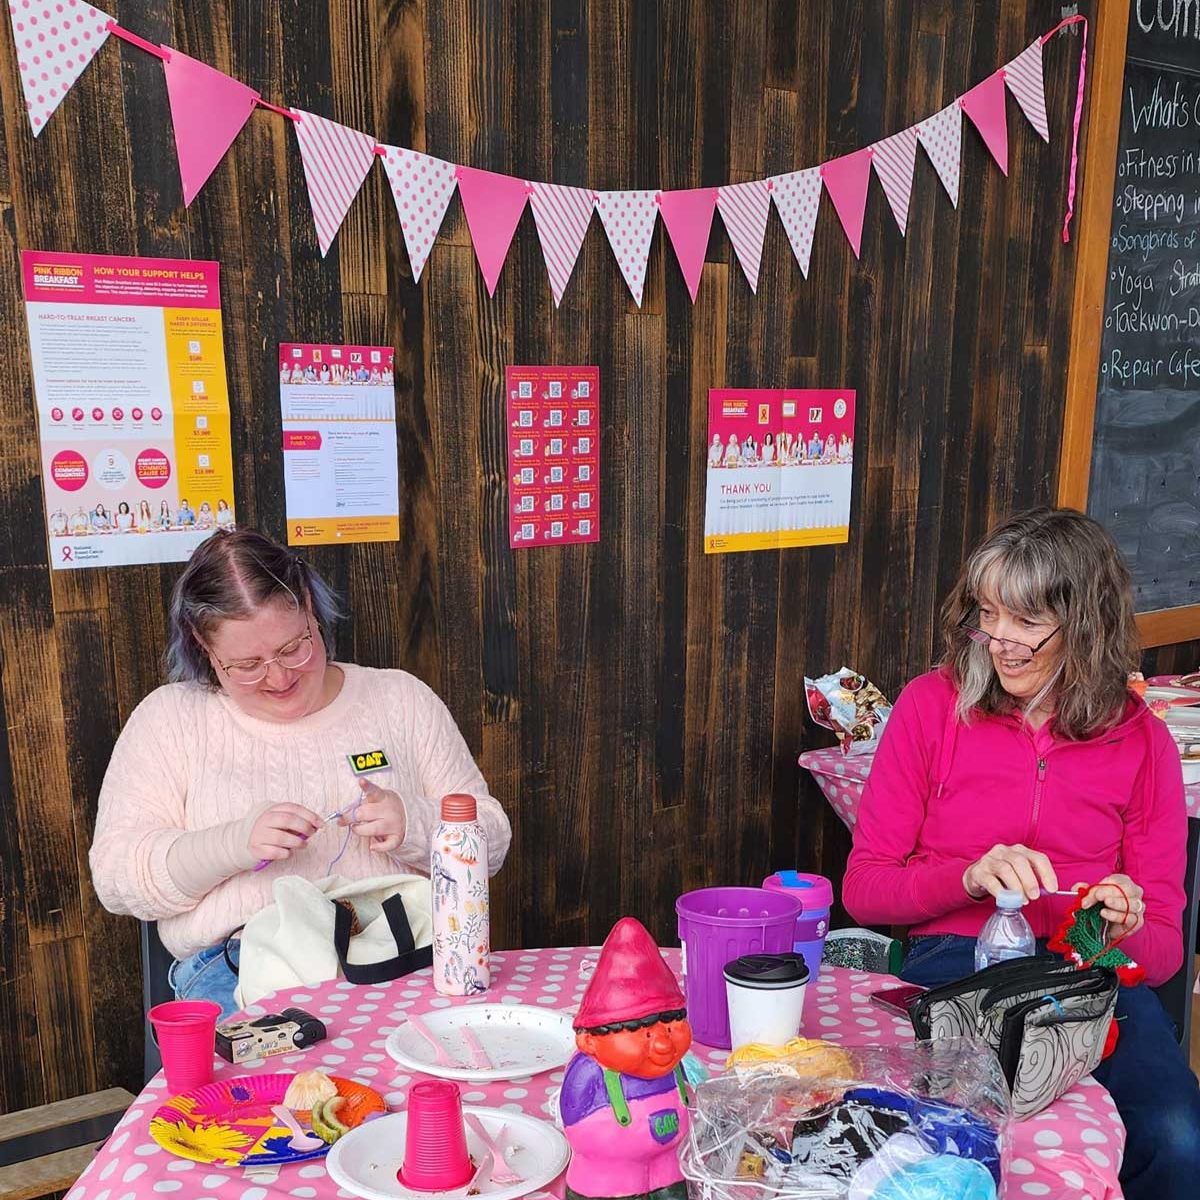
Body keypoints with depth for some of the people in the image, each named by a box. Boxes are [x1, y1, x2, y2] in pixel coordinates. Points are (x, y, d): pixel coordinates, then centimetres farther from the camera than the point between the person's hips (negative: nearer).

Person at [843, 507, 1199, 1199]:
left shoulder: (1142, 741, 7)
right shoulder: (933, 706, 3)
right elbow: (863, 889, 3)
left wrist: (1126, 929, -14)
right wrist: (970, 877, -15)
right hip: (953, 962, -2)